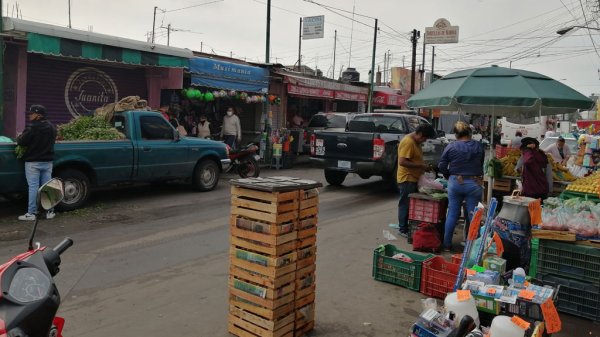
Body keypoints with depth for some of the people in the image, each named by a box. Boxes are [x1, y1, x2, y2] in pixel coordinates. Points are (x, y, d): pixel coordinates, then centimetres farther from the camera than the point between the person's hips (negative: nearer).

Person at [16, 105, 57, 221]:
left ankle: (31, 213, 0)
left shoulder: (32, 127, -15)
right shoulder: (51, 127, 8)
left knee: (33, 187, -2)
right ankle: (49, 211, 11)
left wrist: (20, 137, 7)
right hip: (47, 162, 6)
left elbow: (21, 142, -13)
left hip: (33, 162, -6)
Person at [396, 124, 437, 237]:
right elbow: (402, 162, -26)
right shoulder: (408, 142, -20)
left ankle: (410, 227, 23)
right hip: (407, 179, -10)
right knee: (405, 204, -2)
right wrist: (421, 166, -22)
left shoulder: (416, 141, 12)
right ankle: (403, 229, 6)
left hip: (414, 178, 10)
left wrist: (424, 166, 8)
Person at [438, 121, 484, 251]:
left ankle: (447, 244, 14)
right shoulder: (478, 146, -1)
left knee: (452, 214, 8)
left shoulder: (451, 147, -4)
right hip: (474, 183, 0)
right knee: (472, 216, 8)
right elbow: (481, 165, 7)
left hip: (455, 183, 0)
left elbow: (441, 166, -6)